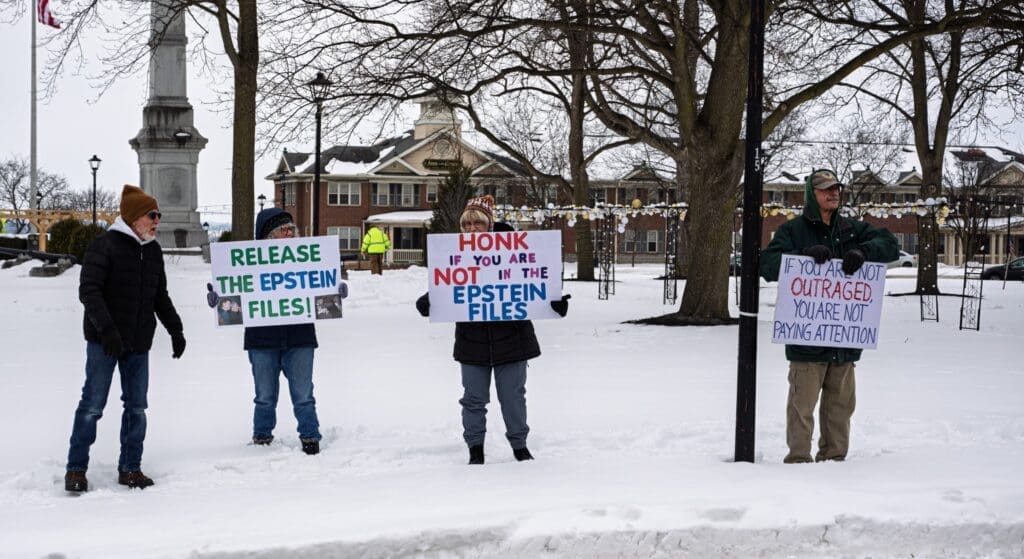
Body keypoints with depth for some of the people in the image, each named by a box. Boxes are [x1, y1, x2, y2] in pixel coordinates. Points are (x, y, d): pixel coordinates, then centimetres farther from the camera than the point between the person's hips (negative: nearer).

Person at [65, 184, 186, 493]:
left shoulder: (153, 251, 12)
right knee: (93, 403, -4)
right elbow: (88, 290, -15)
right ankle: (76, 468, 5)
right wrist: (106, 328, -25)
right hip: (104, 341, -6)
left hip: (139, 343, 6)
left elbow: (160, 296, 21)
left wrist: (175, 329, 12)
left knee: (137, 406, 6)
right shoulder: (105, 245, -9)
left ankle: (130, 467, 15)